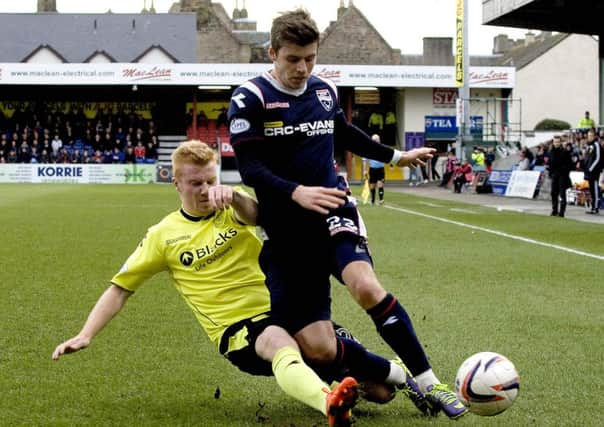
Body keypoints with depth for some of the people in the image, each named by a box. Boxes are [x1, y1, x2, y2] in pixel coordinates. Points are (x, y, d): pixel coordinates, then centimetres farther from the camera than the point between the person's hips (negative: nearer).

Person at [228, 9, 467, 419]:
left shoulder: (325, 90, 8)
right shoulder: (250, 98, -8)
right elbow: (250, 170, -15)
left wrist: (395, 156, 38)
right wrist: (296, 192, -32)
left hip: (332, 212, 3)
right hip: (286, 233, -2)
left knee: (366, 286, -30)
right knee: (318, 349, -13)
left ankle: (429, 383, -17)